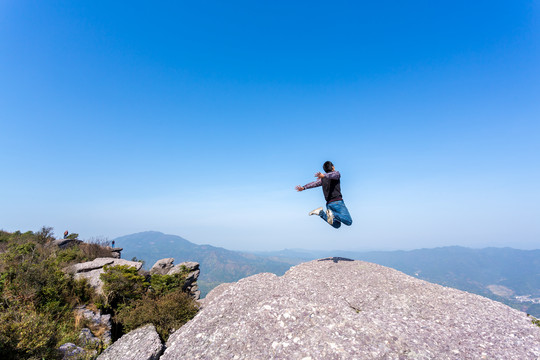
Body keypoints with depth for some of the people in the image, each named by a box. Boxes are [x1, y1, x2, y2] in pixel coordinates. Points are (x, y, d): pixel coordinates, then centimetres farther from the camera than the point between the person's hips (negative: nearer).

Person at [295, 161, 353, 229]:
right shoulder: (337, 173, 3)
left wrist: (303, 187, -9)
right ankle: (333, 214, -29)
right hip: (338, 202, -6)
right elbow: (333, 174, -19)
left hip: (329, 203, 6)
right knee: (349, 222, -8)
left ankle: (321, 212, -7)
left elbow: (314, 183, 2)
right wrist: (324, 175, -39)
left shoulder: (323, 179, 17)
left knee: (337, 225, 12)